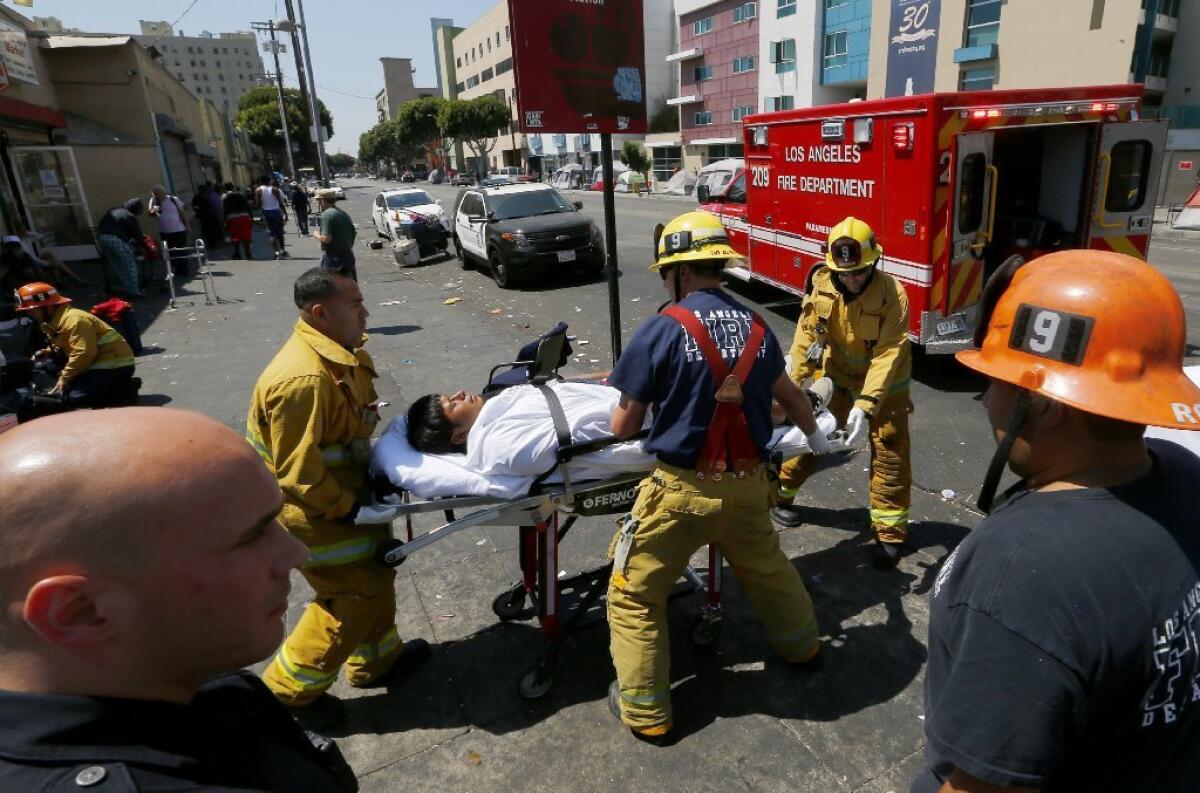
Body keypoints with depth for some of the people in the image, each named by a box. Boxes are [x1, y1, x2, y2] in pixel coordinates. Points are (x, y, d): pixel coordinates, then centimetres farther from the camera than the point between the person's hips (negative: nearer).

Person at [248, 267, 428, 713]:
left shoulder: (340, 352, 0)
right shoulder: (303, 378, -32)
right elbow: (298, 473, -29)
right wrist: (351, 510, -23)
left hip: (341, 488, 9)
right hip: (313, 507, -9)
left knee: (375, 568, 20)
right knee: (355, 593, 2)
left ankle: (376, 659, 41)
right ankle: (287, 691, 21)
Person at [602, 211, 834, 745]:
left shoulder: (662, 330, -14)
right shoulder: (756, 327, 2)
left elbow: (622, 428, -9)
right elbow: (789, 396, 20)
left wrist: (623, 400, 15)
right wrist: (815, 436, 40)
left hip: (682, 490, -5)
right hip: (748, 485, 6)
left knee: (635, 596, 13)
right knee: (767, 568, 31)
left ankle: (646, 713, 22)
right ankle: (801, 644, 54)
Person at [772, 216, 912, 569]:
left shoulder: (892, 295, -27)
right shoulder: (822, 284, -17)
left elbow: (887, 355, -32)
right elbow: (807, 336, -14)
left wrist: (865, 405, -41)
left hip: (883, 383, -2)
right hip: (837, 376, 2)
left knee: (889, 452, -2)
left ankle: (890, 532, 11)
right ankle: (777, 493, 28)